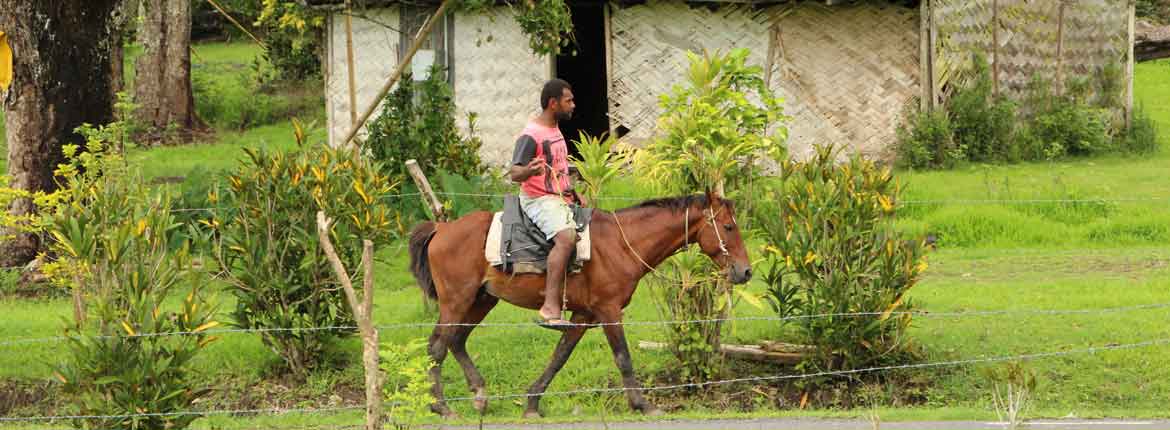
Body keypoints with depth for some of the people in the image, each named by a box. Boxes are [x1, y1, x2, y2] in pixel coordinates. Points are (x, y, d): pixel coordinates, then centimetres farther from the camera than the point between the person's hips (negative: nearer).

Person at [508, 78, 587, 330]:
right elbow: (514, 173, -20)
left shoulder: (555, 130, 17)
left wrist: (574, 195, 18)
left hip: (561, 199, 10)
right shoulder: (532, 135, -13)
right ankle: (550, 308, -42)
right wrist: (529, 171, -42)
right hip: (539, 200, -10)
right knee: (566, 236, -34)